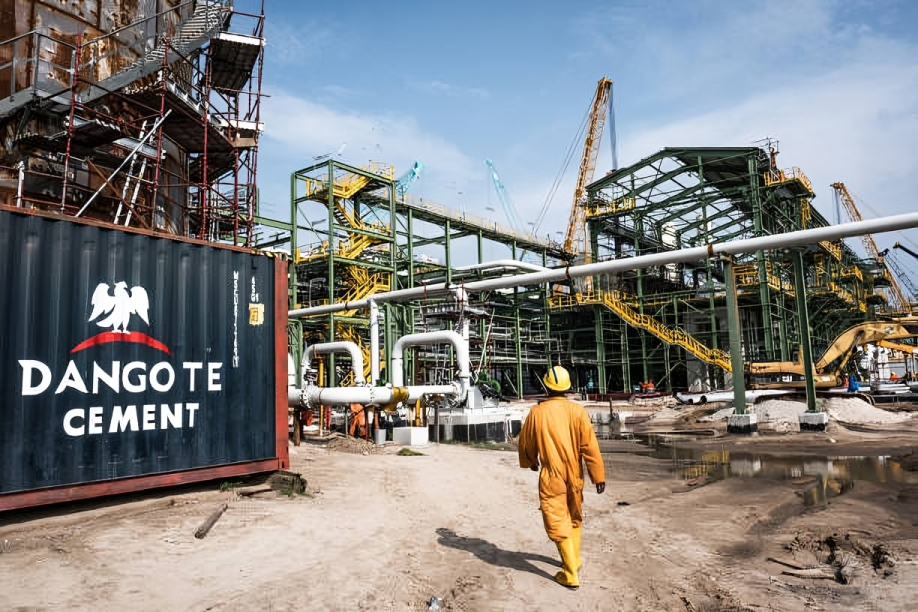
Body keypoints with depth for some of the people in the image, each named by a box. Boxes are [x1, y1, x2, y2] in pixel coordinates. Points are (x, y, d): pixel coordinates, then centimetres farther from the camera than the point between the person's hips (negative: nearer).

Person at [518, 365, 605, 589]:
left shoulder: (537, 412, -9)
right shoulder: (577, 410, -8)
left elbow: (526, 443, 4)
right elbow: (590, 445, -8)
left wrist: (530, 462, 24)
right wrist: (598, 475, -1)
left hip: (551, 477, -3)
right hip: (574, 475, 3)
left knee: (558, 524, 4)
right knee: (574, 518, 22)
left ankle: (571, 574, 5)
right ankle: (574, 560, 37)